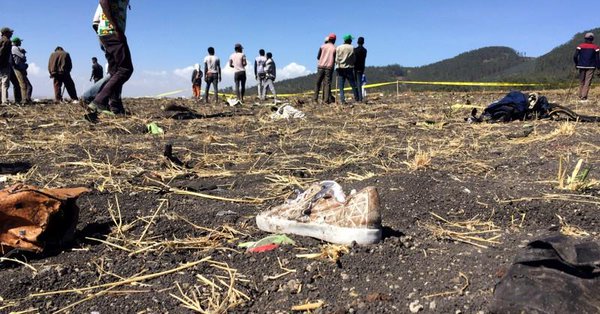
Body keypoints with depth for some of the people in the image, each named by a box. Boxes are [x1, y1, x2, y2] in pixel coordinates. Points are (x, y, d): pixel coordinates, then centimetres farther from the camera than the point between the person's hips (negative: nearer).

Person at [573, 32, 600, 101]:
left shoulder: (580, 46, 1)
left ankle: (580, 96, 18)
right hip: (590, 67, -2)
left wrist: (577, 64, 9)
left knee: (581, 82, 14)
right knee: (587, 82, -3)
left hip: (582, 66, 2)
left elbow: (575, 56, -6)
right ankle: (584, 97, -13)